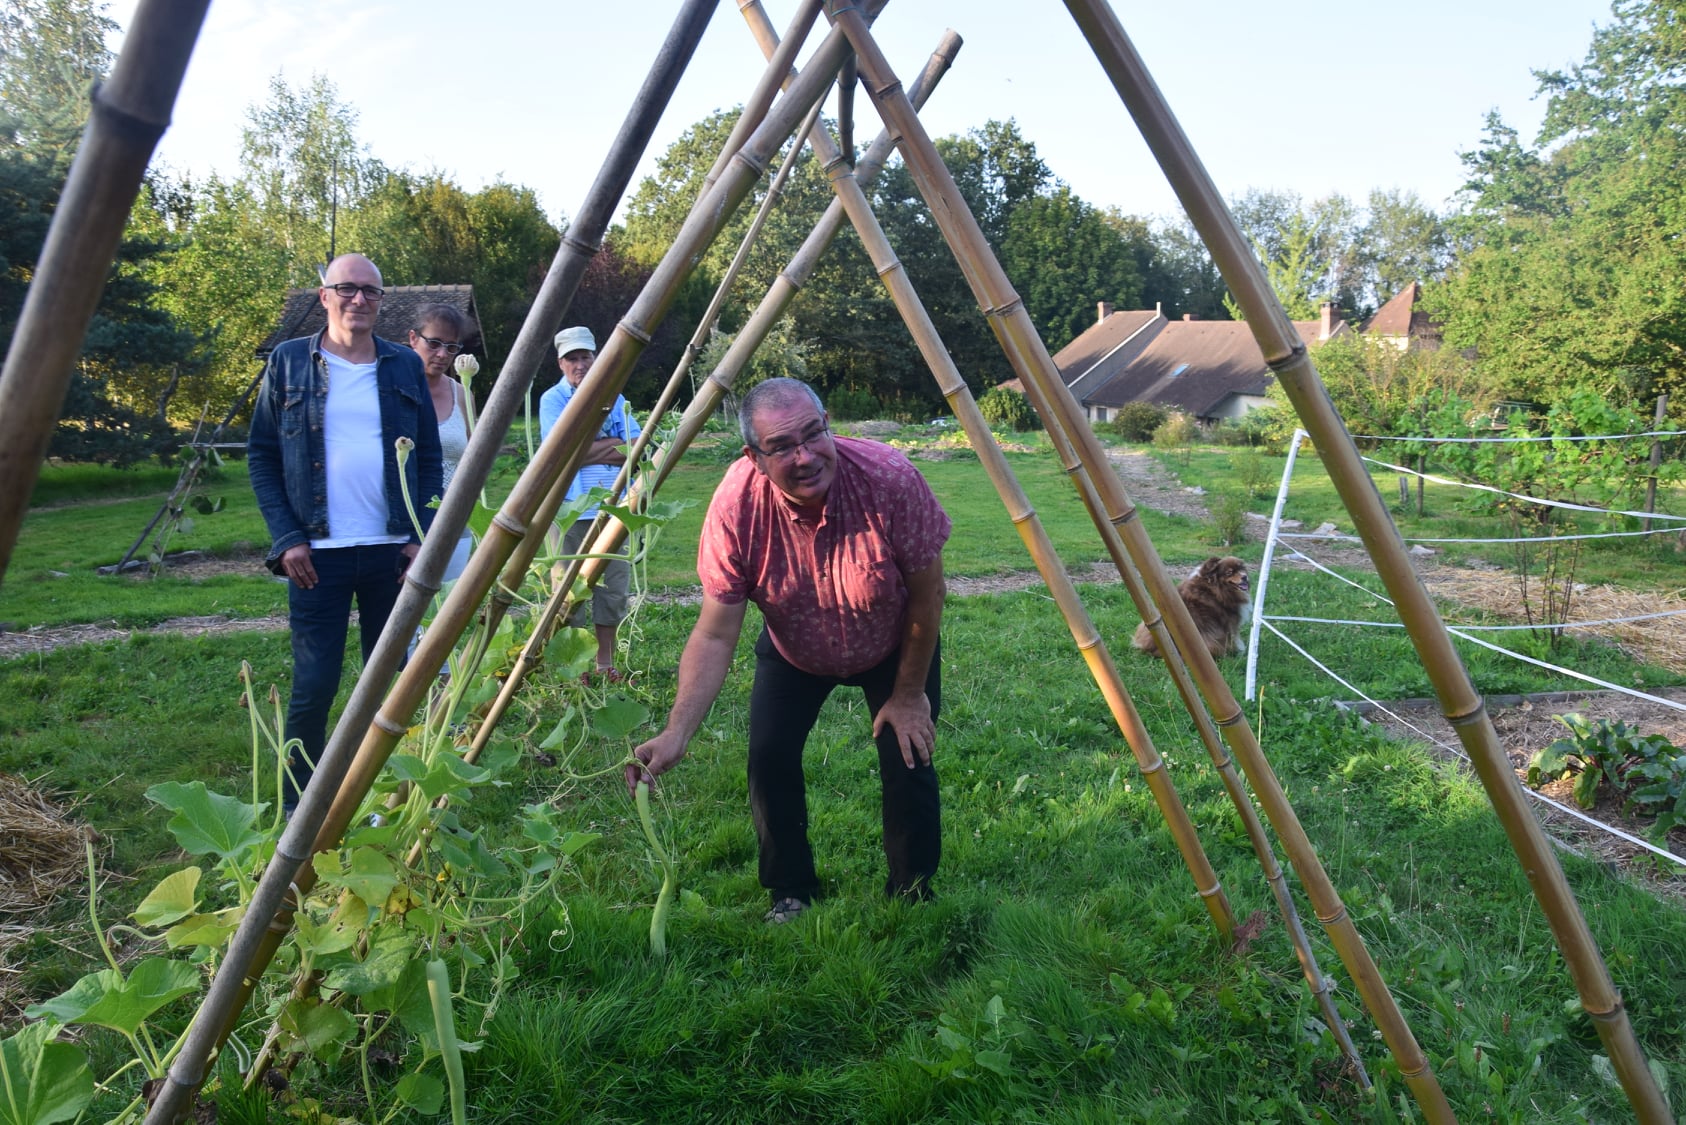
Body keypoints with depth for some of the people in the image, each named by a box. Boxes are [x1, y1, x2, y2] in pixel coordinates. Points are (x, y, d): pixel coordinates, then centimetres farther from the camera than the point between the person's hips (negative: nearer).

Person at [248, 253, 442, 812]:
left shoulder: (405, 366, 9)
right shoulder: (288, 361, 3)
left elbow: (429, 457, 10)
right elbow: (261, 456, 3)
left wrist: (421, 536, -1)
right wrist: (286, 538, -7)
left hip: (392, 550, 2)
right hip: (319, 553, -2)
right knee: (314, 685, 0)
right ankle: (298, 809, 15)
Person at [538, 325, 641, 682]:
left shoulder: (613, 397, 13)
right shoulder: (552, 399, 0)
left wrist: (588, 447, -11)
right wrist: (610, 443, -7)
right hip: (572, 509, -4)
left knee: (614, 588, 7)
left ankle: (605, 662, 18)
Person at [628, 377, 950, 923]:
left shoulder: (888, 476, -35)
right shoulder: (735, 504, -31)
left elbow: (926, 595, -21)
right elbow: (715, 634, -25)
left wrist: (908, 695, -12)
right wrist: (676, 734, -36)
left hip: (893, 648, -1)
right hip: (793, 653, 1)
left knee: (909, 762, -9)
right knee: (769, 758, -12)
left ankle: (912, 898, 19)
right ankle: (790, 894, 15)